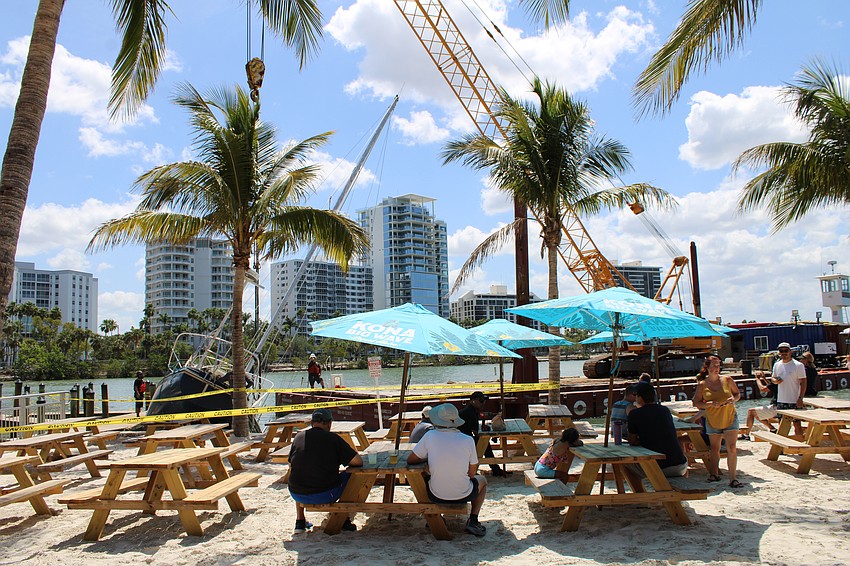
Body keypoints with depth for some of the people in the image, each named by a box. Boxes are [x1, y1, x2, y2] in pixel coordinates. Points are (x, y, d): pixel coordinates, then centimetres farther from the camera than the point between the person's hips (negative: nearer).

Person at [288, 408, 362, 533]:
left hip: (296, 494, 4)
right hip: (324, 496, -4)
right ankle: (344, 521, 25)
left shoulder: (298, 437, 6)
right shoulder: (333, 439, -6)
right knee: (348, 476, 22)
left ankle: (300, 521, 36)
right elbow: (358, 462, -8)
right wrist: (338, 461, 13)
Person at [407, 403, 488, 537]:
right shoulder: (468, 440, -11)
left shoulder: (430, 436, -11)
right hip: (463, 495, -1)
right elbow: (472, 473, -2)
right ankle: (473, 521, 17)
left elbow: (410, 460, -1)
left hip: (436, 496, 1)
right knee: (482, 480, 31)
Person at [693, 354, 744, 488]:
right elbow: (696, 403, -2)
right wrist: (710, 404, -18)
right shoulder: (702, 385, -4)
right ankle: (714, 473, 31)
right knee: (715, 449, 13)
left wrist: (734, 399, -13)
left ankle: (733, 479, -8)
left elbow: (738, 394, 9)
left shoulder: (727, 380, -3)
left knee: (732, 448, -11)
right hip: (712, 421, 1)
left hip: (730, 418, -1)